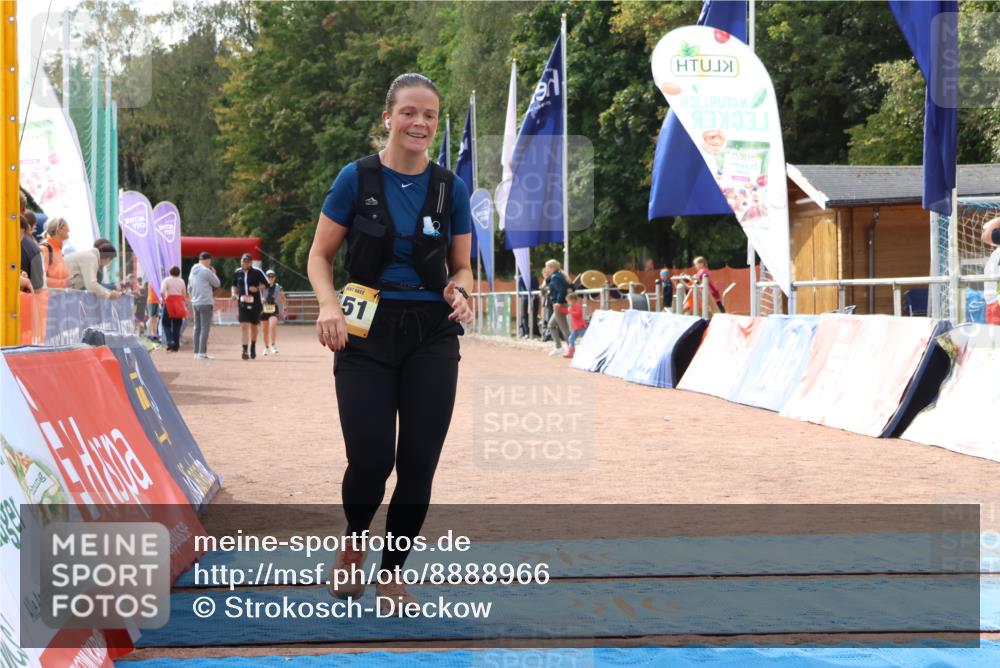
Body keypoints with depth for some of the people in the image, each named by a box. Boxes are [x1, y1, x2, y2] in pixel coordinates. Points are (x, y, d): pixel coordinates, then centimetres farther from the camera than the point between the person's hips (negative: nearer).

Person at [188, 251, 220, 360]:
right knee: (205, 327, -7)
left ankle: (197, 352, 13)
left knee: (197, 327, 11)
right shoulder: (206, 271, -12)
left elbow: (189, 289, 18)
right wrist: (214, 273, 10)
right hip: (206, 303, -8)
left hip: (195, 303, 8)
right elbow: (217, 283, -4)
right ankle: (202, 353, -11)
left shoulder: (193, 272, 13)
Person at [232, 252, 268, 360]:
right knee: (244, 326, -11)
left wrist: (257, 288, -17)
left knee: (254, 326, 13)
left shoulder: (257, 272, -4)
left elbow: (266, 283, 0)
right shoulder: (237, 273, 5)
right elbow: (234, 285, 19)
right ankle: (245, 350, -15)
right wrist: (234, 293, 1)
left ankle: (253, 347, 34)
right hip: (243, 303, 1)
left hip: (255, 303, -1)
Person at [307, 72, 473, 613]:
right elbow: (319, 256, 2)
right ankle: (353, 542, 24)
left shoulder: (450, 188, 4)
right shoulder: (357, 178, -3)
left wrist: (459, 291, -11)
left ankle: (392, 573, 19)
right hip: (367, 332, -2)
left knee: (418, 462, -1)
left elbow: (462, 266, 12)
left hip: (431, 335, 2)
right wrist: (329, 305, -16)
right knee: (370, 460, -9)